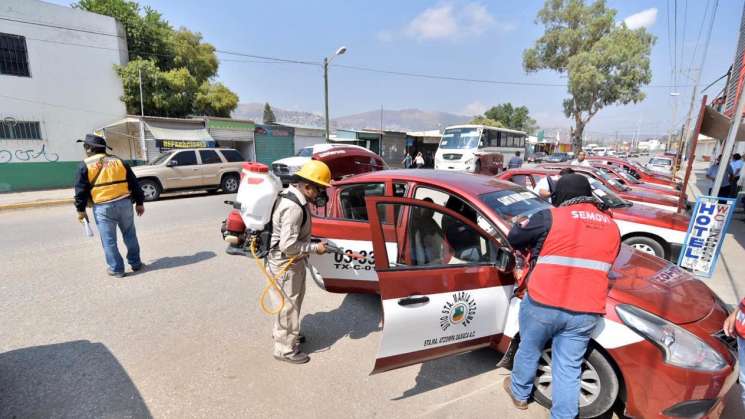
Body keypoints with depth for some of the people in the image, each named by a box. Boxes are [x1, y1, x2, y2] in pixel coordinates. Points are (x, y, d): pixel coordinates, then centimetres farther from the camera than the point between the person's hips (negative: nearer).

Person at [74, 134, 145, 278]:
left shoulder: (85, 165, -1)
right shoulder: (119, 161, 10)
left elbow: (81, 190, -2)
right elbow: (134, 184, 10)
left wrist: (81, 210, 7)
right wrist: (139, 202, 14)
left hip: (103, 207, -3)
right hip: (124, 203, 3)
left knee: (109, 240, 6)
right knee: (130, 235, 15)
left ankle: (116, 269, 11)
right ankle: (135, 263, 21)